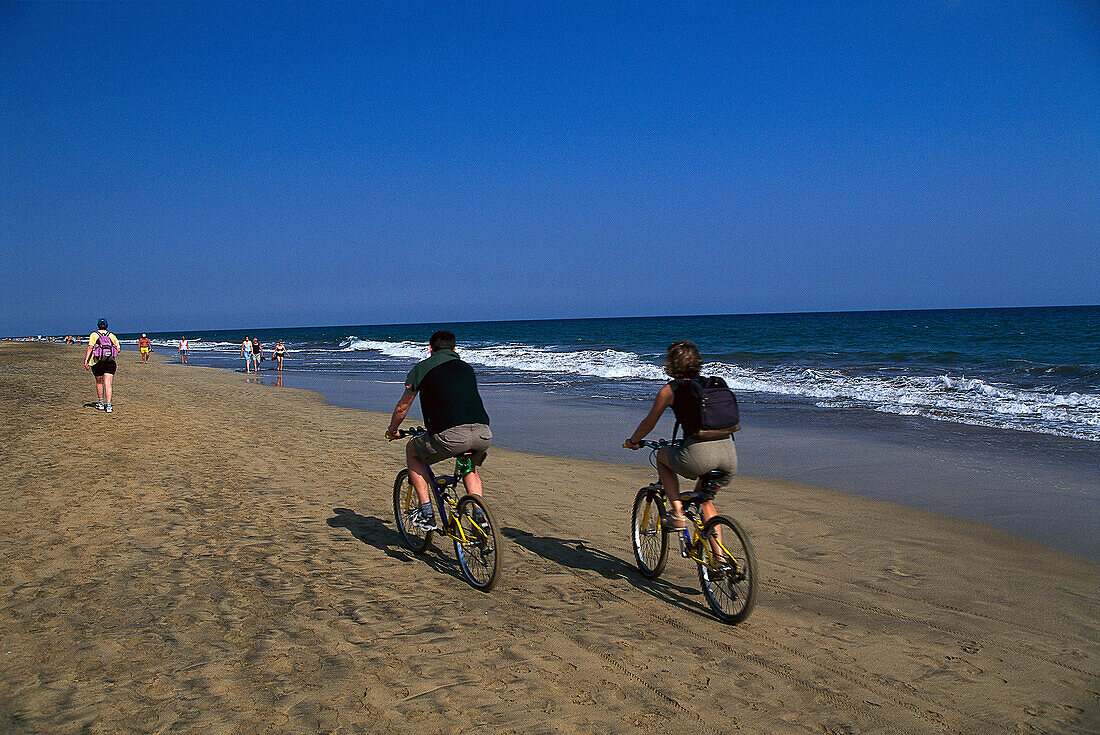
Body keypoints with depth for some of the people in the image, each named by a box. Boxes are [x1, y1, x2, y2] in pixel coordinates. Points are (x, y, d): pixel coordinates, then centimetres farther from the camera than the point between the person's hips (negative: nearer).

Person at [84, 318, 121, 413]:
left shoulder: (94, 335, 5)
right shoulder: (112, 336, 11)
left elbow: (90, 347, -9)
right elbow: (118, 349, 6)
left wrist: (86, 360, -12)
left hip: (97, 362, 0)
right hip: (110, 362, 0)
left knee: (99, 382, 18)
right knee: (108, 384, -4)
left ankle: (100, 403, 28)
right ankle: (108, 405, -16)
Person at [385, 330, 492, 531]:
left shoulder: (422, 368, 15)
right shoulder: (467, 368, 29)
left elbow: (402, 408, 21)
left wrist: (392, 431, 41)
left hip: (450, 435, -5)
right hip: (483, 434, 5)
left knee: (412, 451, 25)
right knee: (470, 468, 37)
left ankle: (426, 513, 18)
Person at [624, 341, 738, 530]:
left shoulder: (669, 390, 7)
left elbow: (648, 423, 20)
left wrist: (632, 441, 39)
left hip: (699, 455, -5)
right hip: (730, 454, 5)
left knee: (661, 455, 26)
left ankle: (678, 513, 16)